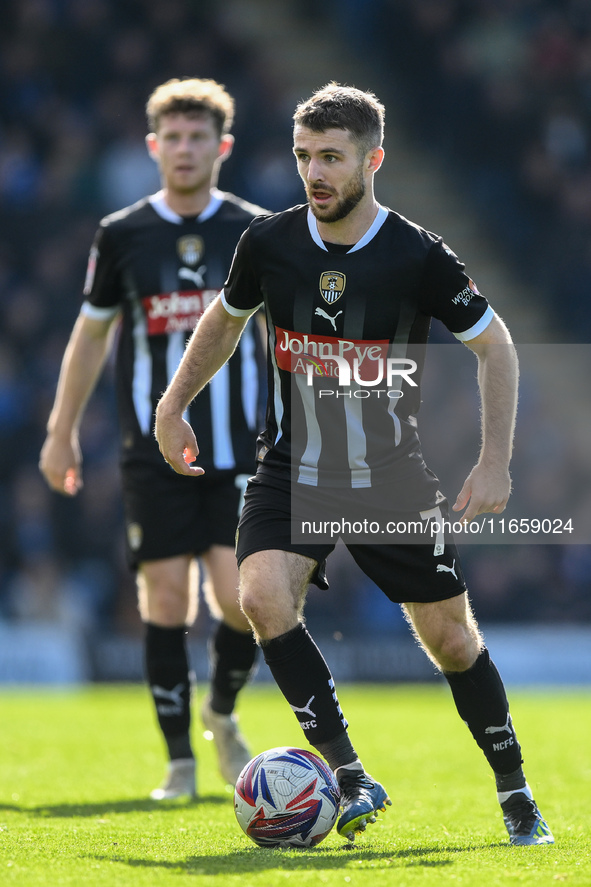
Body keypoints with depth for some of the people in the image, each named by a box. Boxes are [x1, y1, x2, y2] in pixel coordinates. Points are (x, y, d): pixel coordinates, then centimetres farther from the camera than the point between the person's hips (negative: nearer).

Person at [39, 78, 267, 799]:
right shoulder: (121, 235, 3)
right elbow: (90, 335, 13)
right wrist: (62, 433, 13)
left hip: (239, 452, 0)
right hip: (154, 454, 0)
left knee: (240, 598, -9)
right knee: (166, 598, -4)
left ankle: (222, 713, 20)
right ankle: (179, 761, 6)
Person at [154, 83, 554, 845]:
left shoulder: (417, 256, -14)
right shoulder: (269, 241, -7)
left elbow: (494, 346, -3)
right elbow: (225, 318, 15)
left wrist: (495, 462, -9)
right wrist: (173, 404, 12)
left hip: (392, 479, -1)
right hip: (291, 469, 2)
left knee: (450, 636, 4)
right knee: (264, 598, -24)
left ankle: (514, 790, 25)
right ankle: (351, 777, -17)